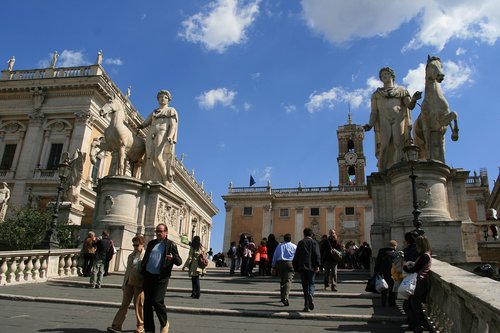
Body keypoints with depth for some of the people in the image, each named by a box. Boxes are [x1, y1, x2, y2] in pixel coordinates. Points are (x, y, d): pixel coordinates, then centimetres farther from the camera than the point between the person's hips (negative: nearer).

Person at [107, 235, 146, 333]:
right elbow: (128, 270, 19)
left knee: (138, 305, 3)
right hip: (129, 282, 6)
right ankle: (117, 325, 6)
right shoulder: (131, 256, 14)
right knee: (124, 304, 4)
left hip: (139, 283, -5)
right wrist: (124, 283, 16)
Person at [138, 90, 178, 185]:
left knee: (158, 158, -27)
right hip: (152, 137, 5)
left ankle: (166, 183, -20)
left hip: (163, 136, -5)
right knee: (150, 160, -13)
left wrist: (170, 137, -19)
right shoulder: (153, 113, 29)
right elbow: (144, 124, 26)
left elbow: (173, 125, -1)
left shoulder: (171, 111, 14)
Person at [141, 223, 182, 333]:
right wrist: (142, 273, 14)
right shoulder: (151, 243, 14)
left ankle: (164, 323, 14)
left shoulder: (170, 245, -1)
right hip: (148, 276, 5)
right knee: (147, 303, 7)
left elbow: (179, 262, -5)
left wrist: (173, 258, -27)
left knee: (157, 301, -12)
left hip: (161, 278, -5)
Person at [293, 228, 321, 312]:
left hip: (302, 267, 1)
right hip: (311, 267, -1)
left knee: (305, 286, 6)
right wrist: (318, 265, -10)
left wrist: (295, 267, 13)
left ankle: (307, 305, 5)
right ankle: (311, 295, -23)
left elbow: (296, 256, 8)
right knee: (311, 284, 8)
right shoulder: (314, 242, 6)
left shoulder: (300, 243, 10)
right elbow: (317, 254, -6)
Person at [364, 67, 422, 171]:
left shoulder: (402, 91, 21)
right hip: (384, 122, 0)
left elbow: (410, 106, 7)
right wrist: (370, 125, -7)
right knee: (384, 147, -16)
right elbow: (374, 112, 12)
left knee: (399, 145, -17)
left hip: (398, 120, 0)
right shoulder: (376, 94, 22)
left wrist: (414, 99, -17)